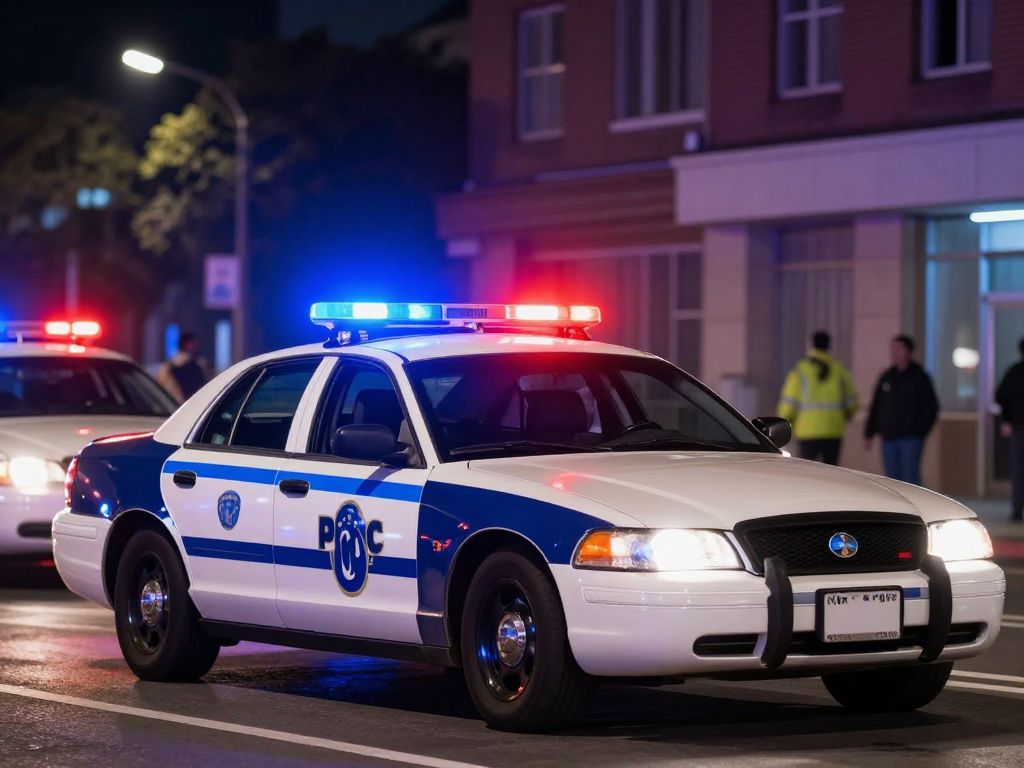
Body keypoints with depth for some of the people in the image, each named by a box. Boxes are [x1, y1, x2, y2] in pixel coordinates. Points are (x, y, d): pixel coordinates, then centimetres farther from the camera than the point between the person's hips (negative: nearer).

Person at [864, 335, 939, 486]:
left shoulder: (919, 377, 0)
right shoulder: (886, 377, 11)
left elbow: (931, 408, -1)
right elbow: (875, 407, 14)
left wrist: (920, 432, -9)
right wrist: (869, 433, 8)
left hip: (910, 440, -5)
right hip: (888, 439, 5)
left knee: (910, 478, -11)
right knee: (893, 478, 6)